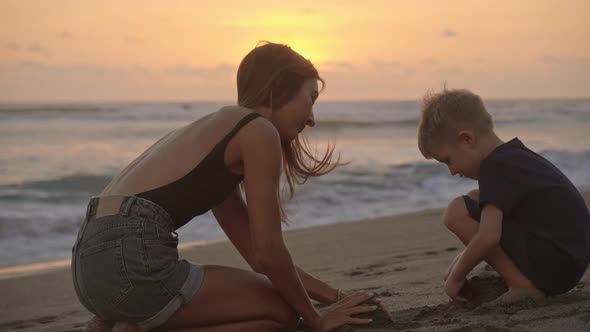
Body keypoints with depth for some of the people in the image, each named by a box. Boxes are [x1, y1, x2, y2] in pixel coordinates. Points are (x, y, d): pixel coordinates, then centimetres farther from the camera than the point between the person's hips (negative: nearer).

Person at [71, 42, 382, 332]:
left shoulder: (217, 128, 26)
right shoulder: (259, 131, -2)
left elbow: (257, 252, 26)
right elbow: (268, 253, -4)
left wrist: (334, 296, 25)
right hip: (131, 261, -10)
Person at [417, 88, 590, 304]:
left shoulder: (495, 167, -14)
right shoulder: (516, 156, 17)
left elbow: (488, 236, -25)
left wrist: (455, 276, -10)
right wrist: (465, 260, 24)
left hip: (553, 263, -10)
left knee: (457, 212, -13)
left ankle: (522, 285, -11)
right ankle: (527, 282, 9)